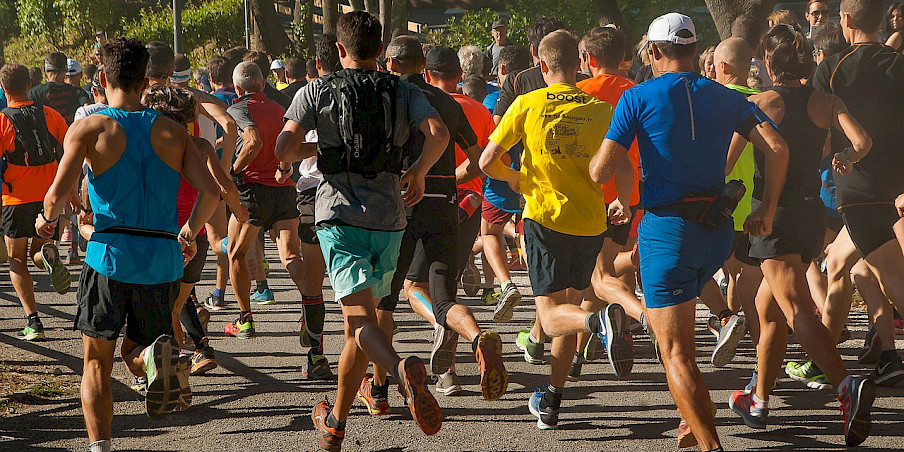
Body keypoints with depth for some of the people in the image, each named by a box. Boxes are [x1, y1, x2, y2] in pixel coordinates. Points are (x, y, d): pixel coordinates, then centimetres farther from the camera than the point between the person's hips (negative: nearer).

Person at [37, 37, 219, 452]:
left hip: (110, 253, -2)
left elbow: (59, 194, -11)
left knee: (97, 362, 10)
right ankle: (158, 355, -17)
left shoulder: (89, 127, 0)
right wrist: (190, 232, 16)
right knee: (134, 353, 18)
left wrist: (47, 219, 11)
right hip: (163, 259, 3)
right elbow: (211, 191, -1)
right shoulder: (173, 132, 9)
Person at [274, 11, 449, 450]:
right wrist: (417, 173, 8)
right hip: (388, 219, 3)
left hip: (338, 215, -3)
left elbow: (284, 150, -7)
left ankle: (403, 369, -45)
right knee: (360, 321, 16)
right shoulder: (403, 91, 8)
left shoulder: (316, 92, 3)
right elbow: (438, 133, -9)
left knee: (361, 319, -14)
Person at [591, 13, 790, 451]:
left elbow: (600, 171, -9)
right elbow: (777, 148, -2)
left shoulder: (639, 98, -4)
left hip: (667, 230, -5)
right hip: (719, 233, 6)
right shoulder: (726, 98, 8)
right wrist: (767, 209, 8)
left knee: (677, 355, -5)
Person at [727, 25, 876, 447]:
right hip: (813, 211, 6)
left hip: (774, 211, -6)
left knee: (798, 311, -16)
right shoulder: (825, 102, 5)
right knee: (767, 305, 21)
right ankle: (758, 402, 28)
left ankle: (848, 386, -38)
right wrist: (845, 158, 13)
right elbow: (862, 141, -8)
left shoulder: (760, 104, -6)